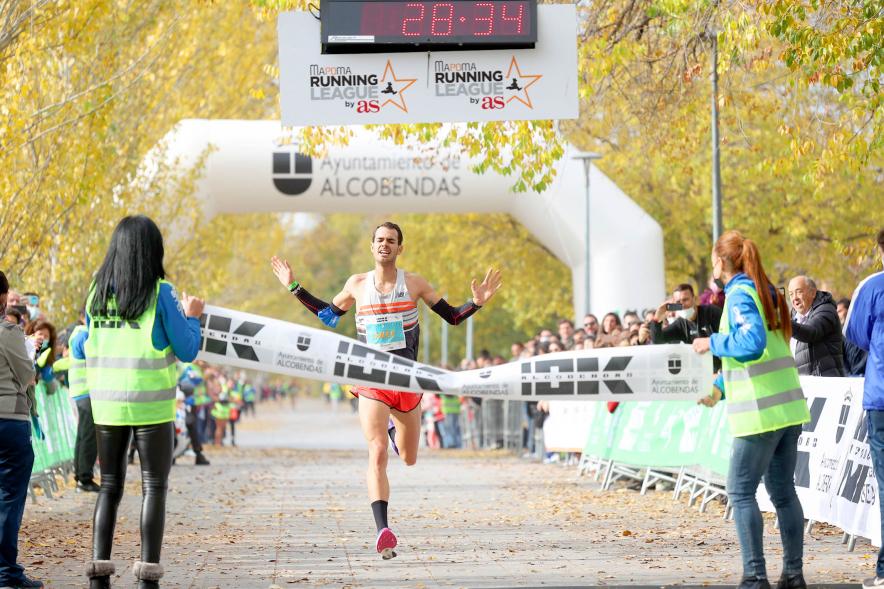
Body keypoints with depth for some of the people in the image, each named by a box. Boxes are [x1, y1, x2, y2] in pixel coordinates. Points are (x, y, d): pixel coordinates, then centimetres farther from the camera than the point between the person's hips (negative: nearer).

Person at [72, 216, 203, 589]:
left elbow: (82, 348, 15)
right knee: (154, 488, 4)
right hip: (151, 405, -4)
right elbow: (187, 351, -4)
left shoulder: (97, 292, 4)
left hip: (106, 404, 4)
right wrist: (192, 317, 11)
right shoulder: (159, 293, -9)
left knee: (109, 486, 12)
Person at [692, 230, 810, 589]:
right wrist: (719, 387, 27)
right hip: (789, 408, 8)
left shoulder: (740, 294, -10)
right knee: (783, 490, 12)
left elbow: (752, 343, -25)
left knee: (740, 492, -3)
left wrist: (712, 342, -11)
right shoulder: (764, 292, 17)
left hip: (761, 411, -8)